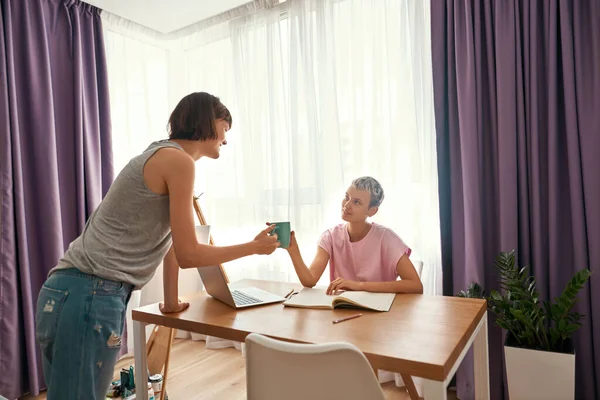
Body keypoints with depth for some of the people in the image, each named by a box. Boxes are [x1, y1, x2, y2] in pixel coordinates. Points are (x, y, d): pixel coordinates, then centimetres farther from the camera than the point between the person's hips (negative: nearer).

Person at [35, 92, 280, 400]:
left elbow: (170, 241, 20)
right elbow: (188, 255, -12)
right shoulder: (178, 160, -12)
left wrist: (171, 302, 26)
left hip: (77, 291, 10)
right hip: (89, 296, -10)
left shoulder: (163, 157, 17)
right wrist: (255, 247, 0)